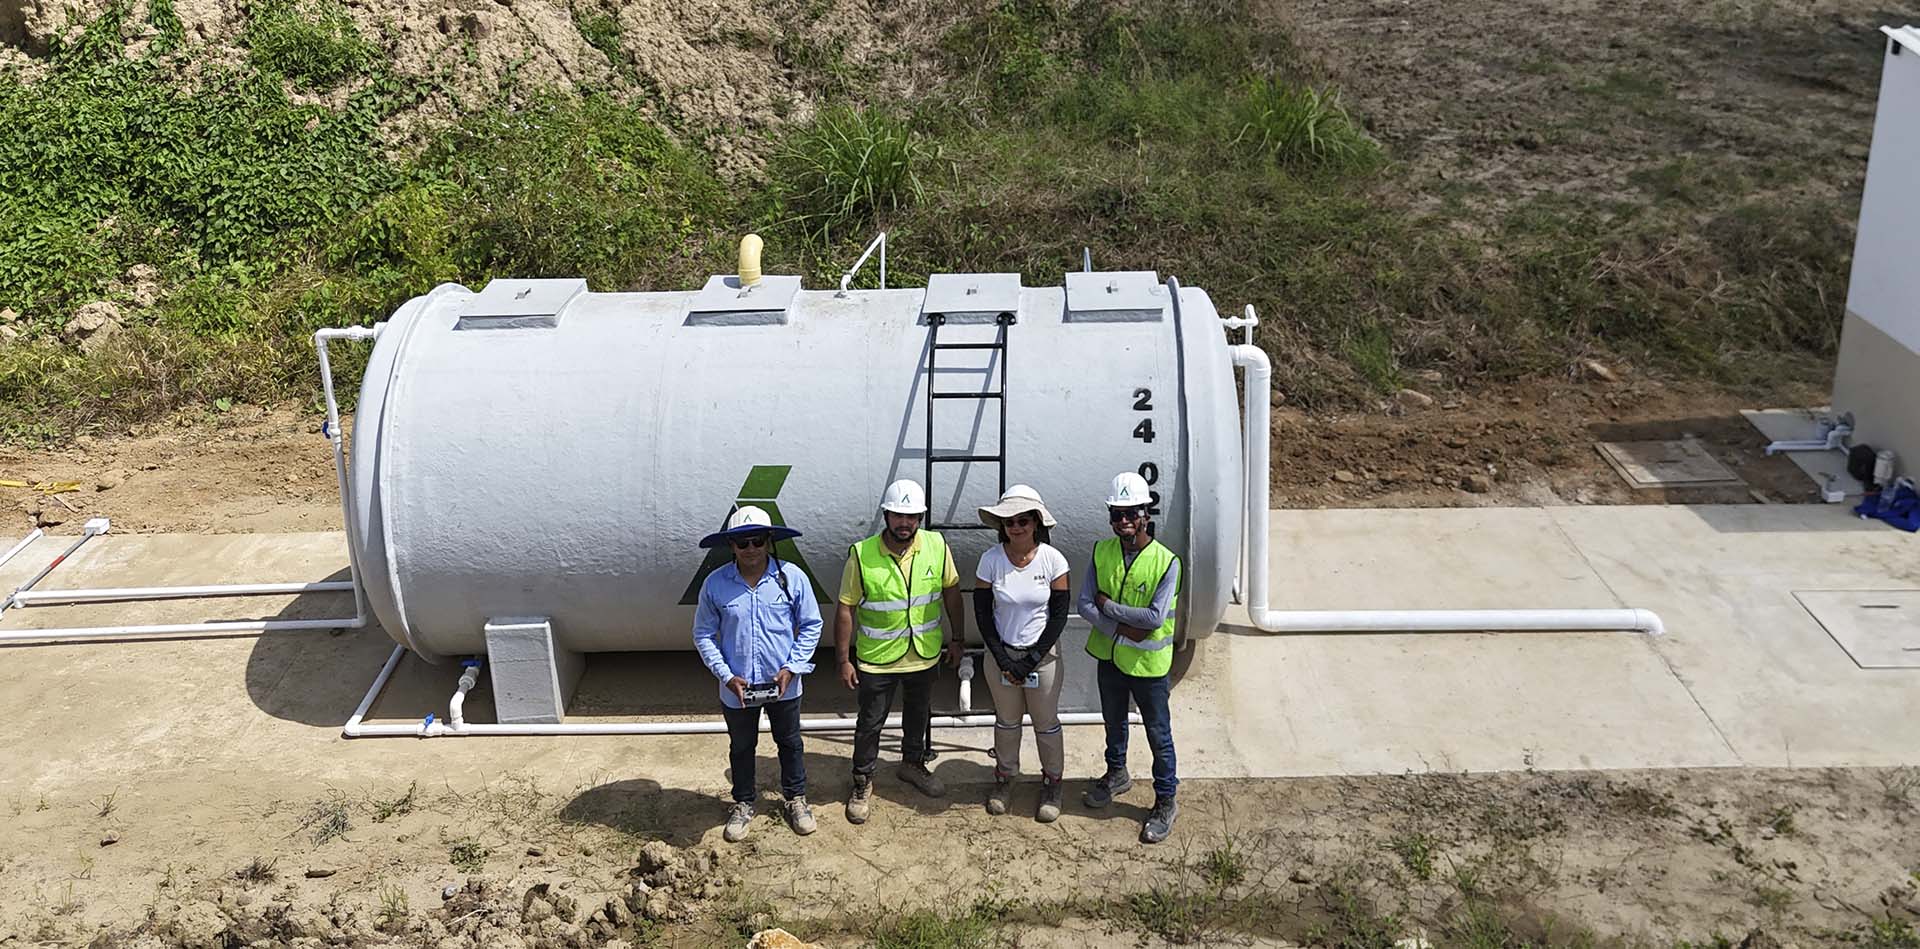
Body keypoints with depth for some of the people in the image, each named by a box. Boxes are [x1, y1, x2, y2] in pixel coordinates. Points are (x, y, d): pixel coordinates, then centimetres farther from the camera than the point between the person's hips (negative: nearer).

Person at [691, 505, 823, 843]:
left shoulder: (793, 578, -15)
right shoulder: (715, 584, -14)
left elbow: (811, 626, -4)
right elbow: (703, 635, -5)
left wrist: (792, 667, -13)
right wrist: (726, 676, -13)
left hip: (783, 685, 0)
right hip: (737, 688, 0)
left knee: (790, 743, 20)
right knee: (741, 748, 20)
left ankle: (795, 798, 43)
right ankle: (743, 805, 41)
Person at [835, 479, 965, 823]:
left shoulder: (937, 546, -10)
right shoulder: (862, 554, -18)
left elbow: (951, 592, 2)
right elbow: (846, 609, -12)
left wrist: (957, 639, 6)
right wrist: (844, 660, -10)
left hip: (924, 654, 3)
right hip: (876, 658, -3)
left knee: (918, 715, 24)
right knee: (870, 723, 11)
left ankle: (913, 763, 48)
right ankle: (863, 782, 30)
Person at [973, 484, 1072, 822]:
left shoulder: (1052, 559, -14)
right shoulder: (991, 560, -12)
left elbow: (1059, 615, -9)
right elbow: (982, 613, -6)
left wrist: (1030, 661, -12)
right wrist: (1004, 661, -10)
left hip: (1042, 655, -1)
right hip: (1001, 654, 1)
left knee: (1046, 723, 10)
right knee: (1006, 720, 16)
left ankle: (1052, 783, 29)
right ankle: (1005, 776, 37)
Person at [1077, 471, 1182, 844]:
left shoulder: (1166, 561, -20)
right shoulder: (1101, 552, -7)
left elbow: (1155, 617, -26)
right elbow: (1084, 604, -9)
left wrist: (1108, 606, -20)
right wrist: (1121, 629, -20)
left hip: (1148, 662, -5)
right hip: (1110, 656, 5)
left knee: (1158, 733, 7)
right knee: (1114, 721, 25)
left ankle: (1166, 801, 22)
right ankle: (1117, 774, 48)